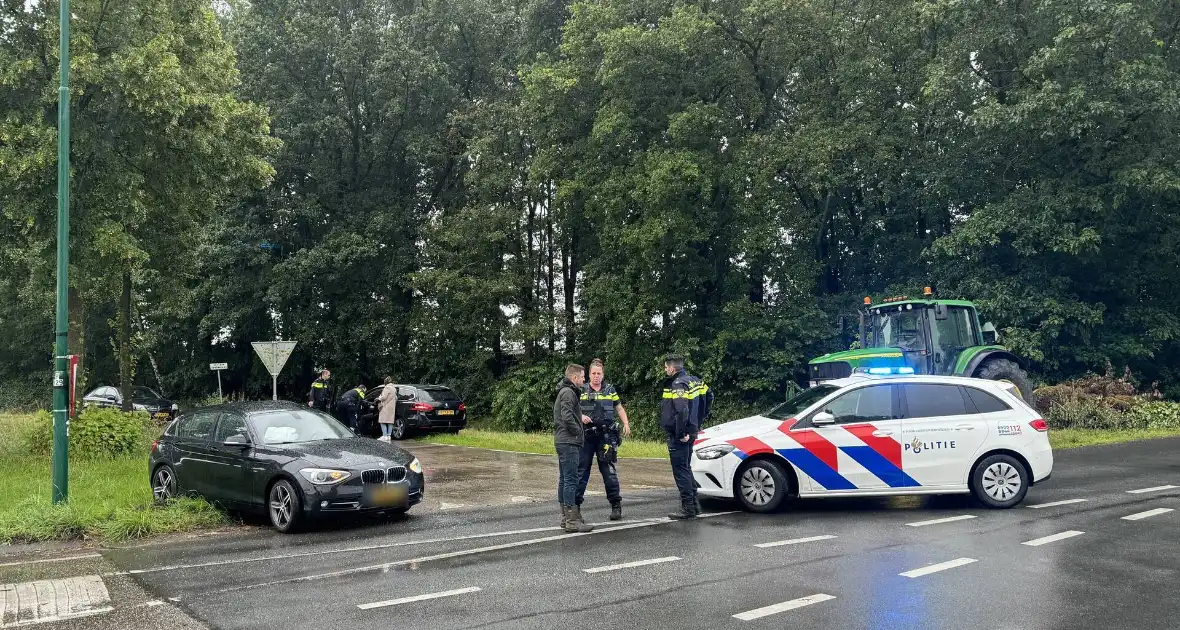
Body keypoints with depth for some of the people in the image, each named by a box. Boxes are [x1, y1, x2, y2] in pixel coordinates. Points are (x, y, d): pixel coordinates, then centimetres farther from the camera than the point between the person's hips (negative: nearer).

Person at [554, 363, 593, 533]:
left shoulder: (564, 392, 18)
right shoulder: (568, 392, -13)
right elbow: (567, 417, -22)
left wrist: (580, 417, 14)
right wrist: (579, 432, -11)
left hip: (563, 442, 11)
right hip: (569, 443, -11)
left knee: (564, 480, 12)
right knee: (571, 481, -9)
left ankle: (566, 518, 18)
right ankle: (572, 521, -8)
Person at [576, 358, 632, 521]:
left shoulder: (610, 390, 8)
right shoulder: (581, 391, 5)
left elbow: (619, 408, 15)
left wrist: (626, 424, 1)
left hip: (606, 437, 0)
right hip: (586, 436, 0)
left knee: (609, 471, -1)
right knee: (581, 470, 5)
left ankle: (616, 505, 7)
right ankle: (575, 504, 13)